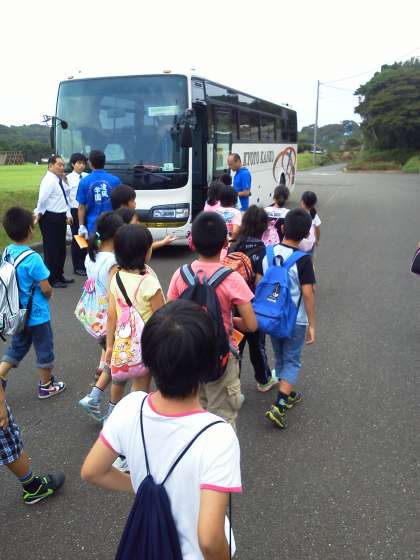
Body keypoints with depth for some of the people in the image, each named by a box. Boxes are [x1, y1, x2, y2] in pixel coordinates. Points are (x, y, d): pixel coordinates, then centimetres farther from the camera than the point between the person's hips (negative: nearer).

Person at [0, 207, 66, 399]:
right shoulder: (32, 258, -26)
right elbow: (46, 289, -21)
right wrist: (48, 294, 1)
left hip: (18, 313, 6)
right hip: (37, 314, -6)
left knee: (17, 347, 23)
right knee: (44, 349, 13)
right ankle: (46, 386, 29)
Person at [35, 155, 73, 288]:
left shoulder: (60, 180, 11)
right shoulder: (49, 180, -17)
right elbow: (42, 200, -23)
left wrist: (68, 214, 10)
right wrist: (39, 214, -14)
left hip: (60, 217, 9)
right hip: (50, 218, -9)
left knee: (61, 248, 18)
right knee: (51, 249, 0)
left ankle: (59, 275, 32)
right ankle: (52, 279, 10)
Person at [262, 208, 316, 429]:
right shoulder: (303, 260, -18)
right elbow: (307, 294, -16)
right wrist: (311, 324, -7)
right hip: (295, 320, -5)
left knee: (280, 358, 21)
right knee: (292, 362, 7)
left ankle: (287, 395, 38)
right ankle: (278, 407, -2)